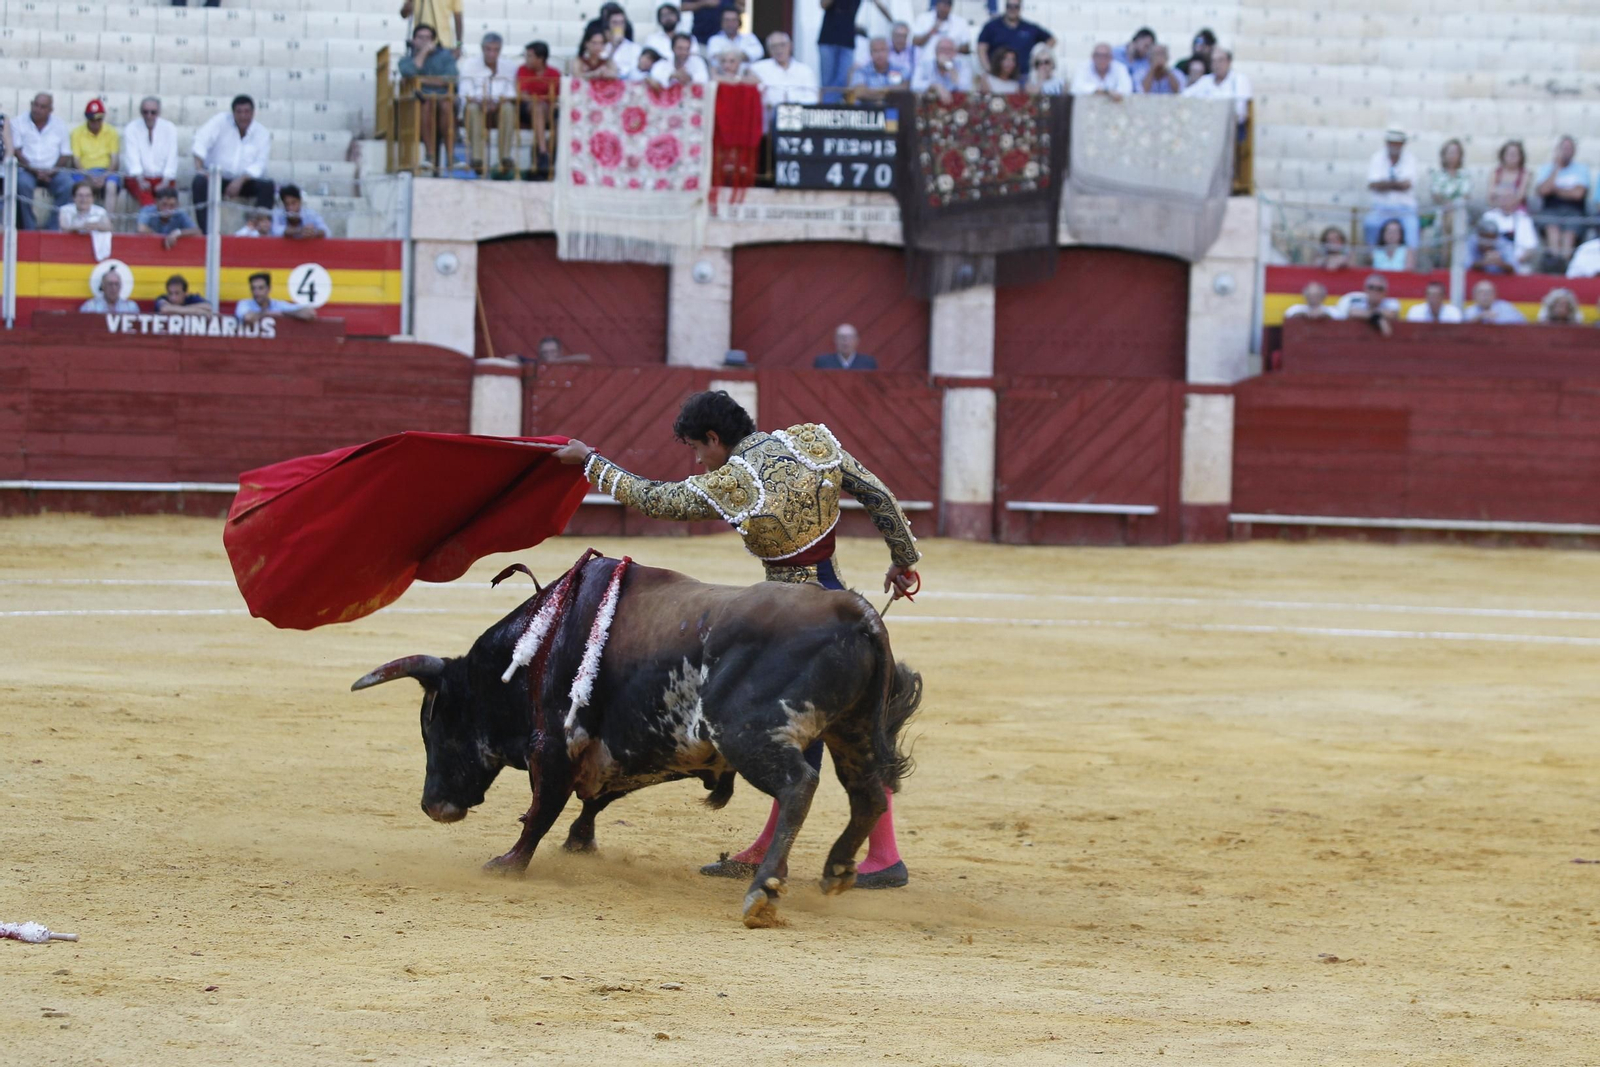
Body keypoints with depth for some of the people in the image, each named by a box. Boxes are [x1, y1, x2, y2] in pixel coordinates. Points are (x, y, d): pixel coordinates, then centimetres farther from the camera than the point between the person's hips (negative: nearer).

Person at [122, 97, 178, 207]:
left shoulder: (169, 128, 4)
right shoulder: (131, 129, 1)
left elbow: (172, 157, -3)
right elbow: (132, 158, -10)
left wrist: (165, 182, -19)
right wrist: (140, 181, -26)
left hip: (162, 178, 1)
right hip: (137, 178, -1)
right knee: (145, 195, -35)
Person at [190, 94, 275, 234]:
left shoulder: (263, 134, -1)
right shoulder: (221, 120, -5)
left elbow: (259, 165, -9)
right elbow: (201, 142, -15)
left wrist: (241, 181, -25)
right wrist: (199, 168, -29)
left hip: (244, 181, 1)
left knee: (267, 186, -26)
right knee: (200, 182, -33)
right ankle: (206, 231, -34)